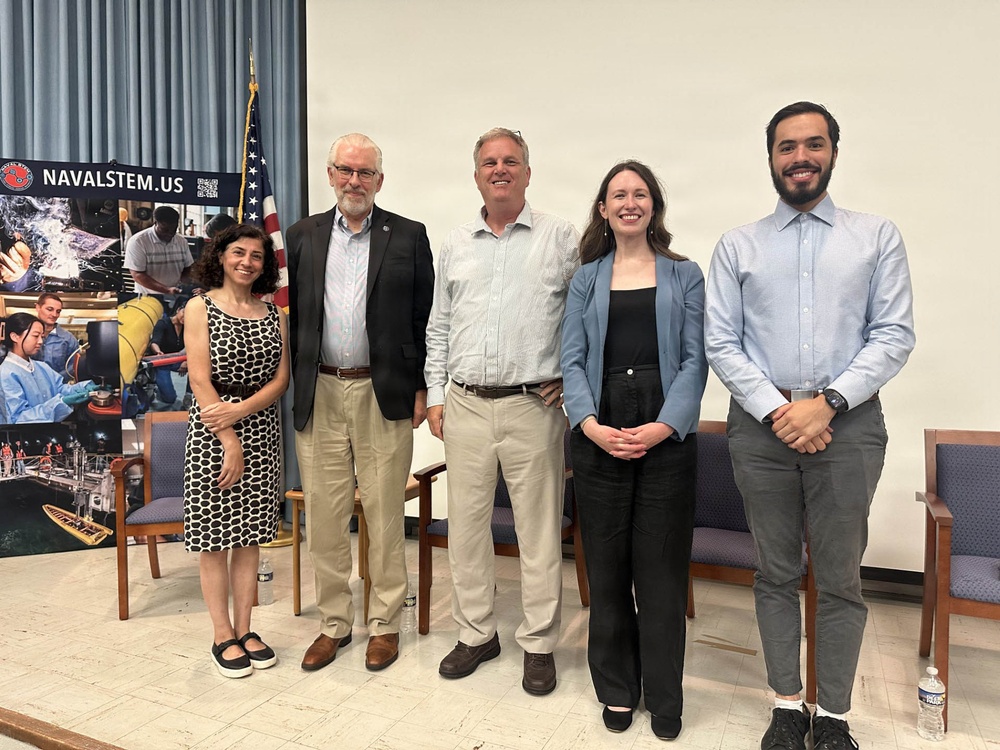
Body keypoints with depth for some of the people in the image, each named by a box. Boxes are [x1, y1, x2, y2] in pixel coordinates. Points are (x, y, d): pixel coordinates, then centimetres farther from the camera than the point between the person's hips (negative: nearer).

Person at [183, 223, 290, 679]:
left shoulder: (274, 314, 8)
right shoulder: (200, 307, -1)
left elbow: (281, 378, 1)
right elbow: (200, 380, -9)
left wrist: (240, 409, -15)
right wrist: (230, 442, -14)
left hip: (261, 428, 3)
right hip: (212, 431, -3)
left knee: (250, 534, 9)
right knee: (214, 537, 4)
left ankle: (245, 629, 21)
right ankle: (223, 635, 17)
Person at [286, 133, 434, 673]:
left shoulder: (408, 236, 3)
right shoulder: (303, 235, 10)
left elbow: (424, 319, 2)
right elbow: (293, 314, 10)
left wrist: (421, 388, -3)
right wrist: (293, 387, 5)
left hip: (384, 394, -2)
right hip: (319, 395, 3)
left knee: (384, 515, 7)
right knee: (323, 517, 9)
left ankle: (384, 623, 24)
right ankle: (334, 623, 27)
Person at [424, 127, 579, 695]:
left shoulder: (561, 239, 2)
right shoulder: (456, 245, 14)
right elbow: (439, 326, 15)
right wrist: (436, 396, 10)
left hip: (534, 406, -3)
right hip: (465, 406, 4)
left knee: (539, 531, 4)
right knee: (466, 525, 11)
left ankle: (540, 644, 21)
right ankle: (477, 632, 28)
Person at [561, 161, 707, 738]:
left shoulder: (685, 275, 9)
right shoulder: (586, 279, 12)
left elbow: (694, 360, 0)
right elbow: (572, 361, 4)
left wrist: (664, 426, -13)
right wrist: (591, 425, -11)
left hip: (668, 435, -1)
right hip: (599, 436, 1)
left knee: (662, 569, 4)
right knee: (607, 566, 9)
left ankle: (665, 699, 22)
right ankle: (617, 690, 26)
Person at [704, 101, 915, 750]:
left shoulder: (878, 237, 7)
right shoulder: (737, 246, 7)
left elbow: (894, 335, -1)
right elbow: (721, 344, 1)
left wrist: (827, 403, -13)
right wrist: (777, 411, -11)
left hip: (849, 423, 0)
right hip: (762, 423, 1)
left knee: (841, 580, 8)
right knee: (777, 575, 11)